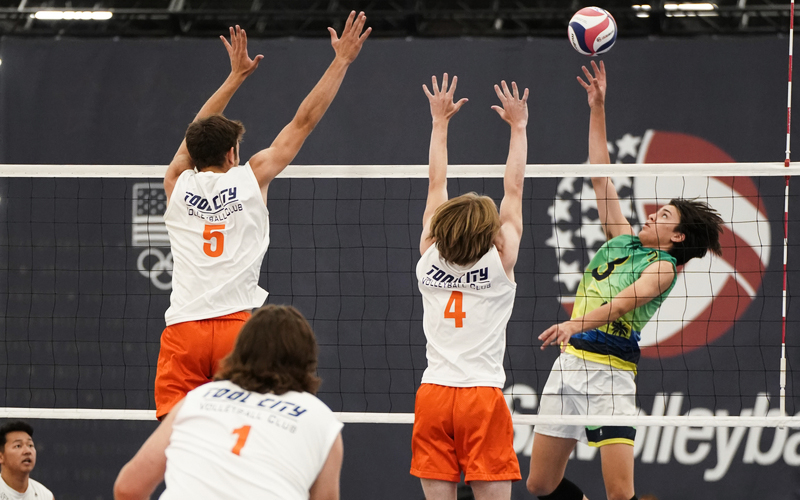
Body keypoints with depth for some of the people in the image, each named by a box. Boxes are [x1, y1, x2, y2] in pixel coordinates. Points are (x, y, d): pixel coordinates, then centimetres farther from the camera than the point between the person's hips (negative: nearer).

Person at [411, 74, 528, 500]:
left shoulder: (430, 260, 4)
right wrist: (518, 128, 12)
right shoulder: (499, 264, -3)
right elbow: (513, 191, 4)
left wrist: (440, 122, 22)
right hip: (483, 395, -3)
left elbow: (436, 185, 13)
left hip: (433, 396, 3)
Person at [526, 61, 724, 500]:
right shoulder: (623, 241, 17)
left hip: (609, 370, -7)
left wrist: (577, 323, -36)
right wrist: (597, 108, 16)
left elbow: (626, 300, -19)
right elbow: (600, 175, 19)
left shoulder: (663, 266, -1)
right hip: (569, 363, 7)